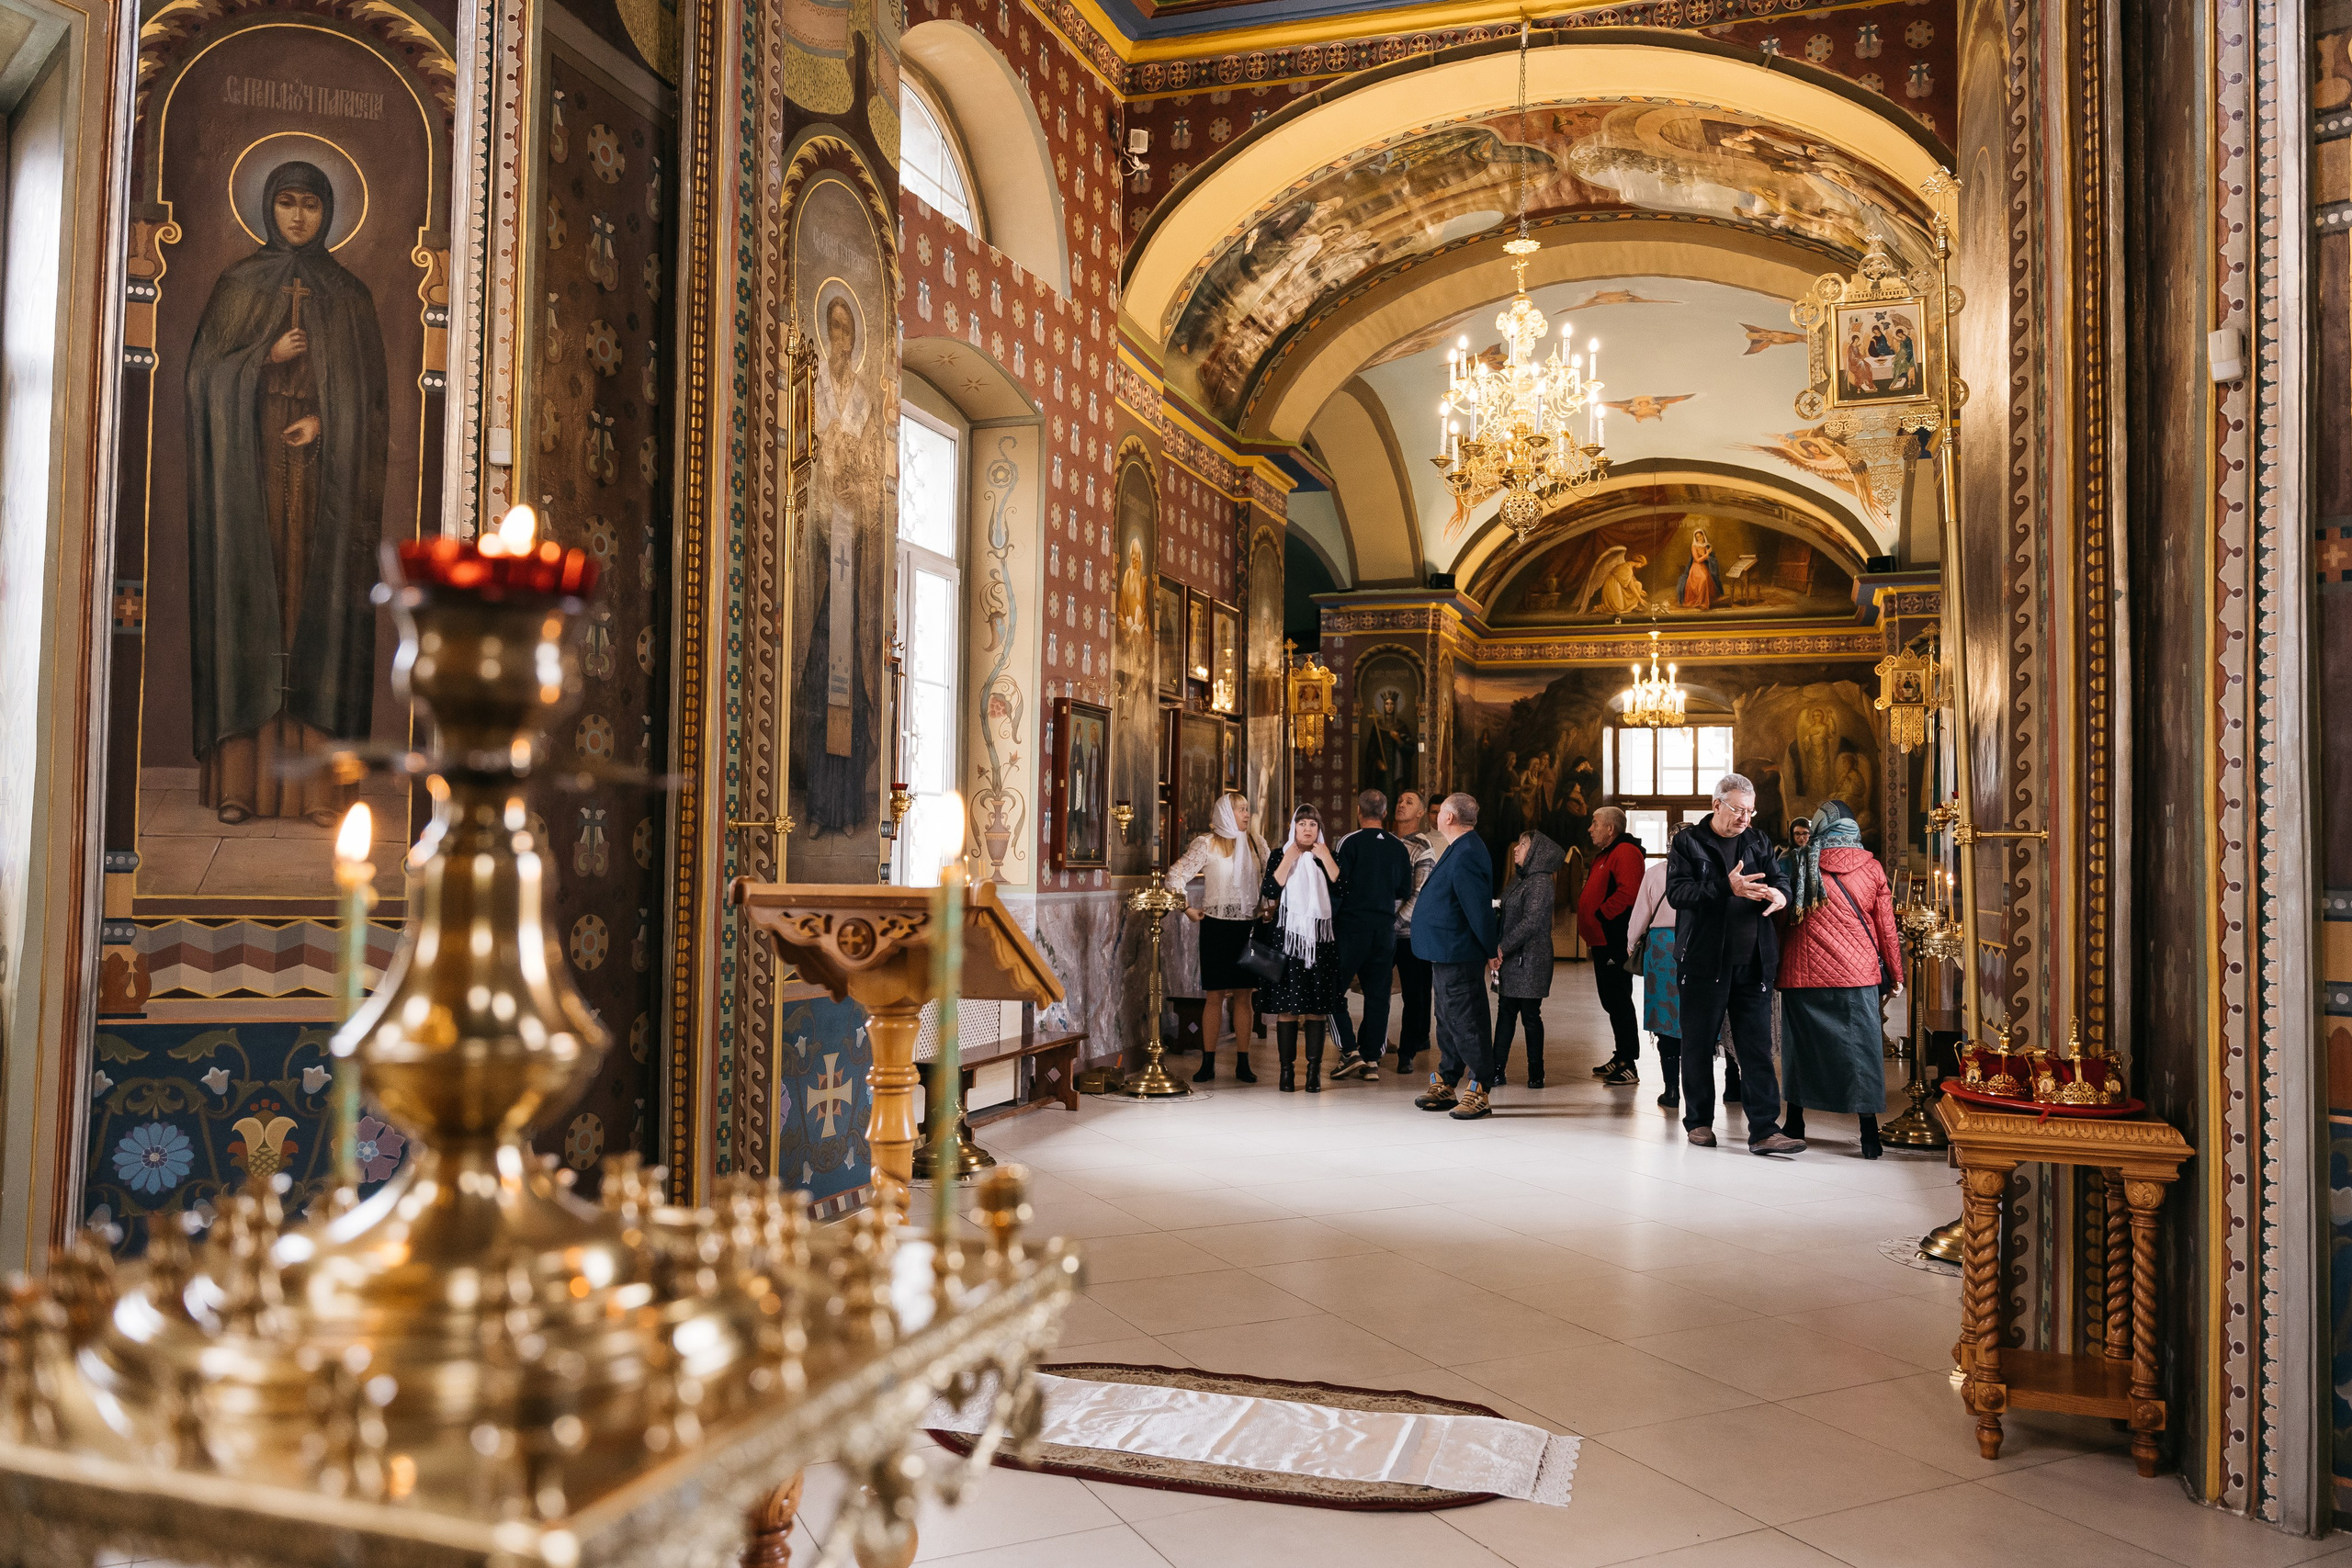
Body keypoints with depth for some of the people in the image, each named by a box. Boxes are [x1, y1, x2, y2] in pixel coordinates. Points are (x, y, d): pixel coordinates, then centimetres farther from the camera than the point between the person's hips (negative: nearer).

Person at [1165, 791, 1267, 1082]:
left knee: (1243, 995, 5)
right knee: (1214, 995, 0)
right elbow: (1176, 876, -5)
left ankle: (1242, 1064, 8)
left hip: (1249, 925, 3)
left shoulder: (1255, 842, 8)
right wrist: (1189, 910, -6)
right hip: (1217, 926, -3)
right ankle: (1208, 1064, 6)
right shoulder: (1207, 844, -4)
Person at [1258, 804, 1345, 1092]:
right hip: (1288, 937, -1)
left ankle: (1314, 1071, 4)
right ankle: (1286, 1069, 3)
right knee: (1286, 1006, -2)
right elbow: (1270, 892, -9)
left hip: (1320, 939, 1)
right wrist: (1289, 860, -11)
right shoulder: (1279, 856, 6)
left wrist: (1326, 860, -11)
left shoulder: (1328, 857, 8)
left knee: (1317, 1006, 1)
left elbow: (1343, 892, -7)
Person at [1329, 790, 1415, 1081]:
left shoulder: (1350, 842, -8)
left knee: (1334, 989, 4)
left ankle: (1350, 1051, -5)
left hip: (1352, 926, -5)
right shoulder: (1400, 847, 7)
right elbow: (1405, 892, 14)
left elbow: (1338, 885, -8)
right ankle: (1371, 1059, 9)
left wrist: (1332, 918, 8)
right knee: (1378, 993, 8)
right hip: (1385, 928, 5)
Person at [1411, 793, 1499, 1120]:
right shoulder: (1459, 850, 13)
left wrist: (1491, 951, -14)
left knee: (1466, 1023, -5)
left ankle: (1478, 1091, 2)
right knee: (1449, 1022, 18)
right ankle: (1444, 1085, 28)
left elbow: (1479, 909, -21)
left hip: (1457, 956, -11)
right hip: (1445, 954, 11)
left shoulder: (1466, 855, -21)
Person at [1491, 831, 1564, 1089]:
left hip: (1529, 961, -8)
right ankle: (1496, 1070, 10)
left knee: (1530, 1015, 0)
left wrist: (1502, 949, -17)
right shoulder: (1519, 879, 14)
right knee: (1506, 1013, 8)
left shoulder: (1540, 883, -13)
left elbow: (1530, 923, -20)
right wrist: (1495, 951, 3)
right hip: (1511, 961, 8)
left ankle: (1536, 1073, 10)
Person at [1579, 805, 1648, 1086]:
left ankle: (1629, 1065, -6)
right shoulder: (1604, 854, 21)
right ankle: (1621, 1058, 23)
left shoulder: (1625, 852, -13)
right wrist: (1588, 919, 14)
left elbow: (1628, 891, -27)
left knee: (1618, 999, -9)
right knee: (1611, 1000, 15)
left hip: (1615, 941, -11)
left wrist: (1601, 915, -20)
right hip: (1602, 939, 11)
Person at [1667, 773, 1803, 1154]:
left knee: (1758, 1049, 0)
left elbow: (1780, 879, 6)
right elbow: (1677, 890, -13)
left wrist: (1779, 893, -18)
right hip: (1704, 962, -3)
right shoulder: (1688, 842, -1)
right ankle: (1699, 1121, 22)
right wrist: (1727, 888, -25)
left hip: (1753, 964, 3)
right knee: (1699, 1045, 8)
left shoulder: (1758, 843, 13)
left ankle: (1764, 1130, 2)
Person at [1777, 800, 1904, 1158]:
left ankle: (1794, 1123, 20)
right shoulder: (1870, 867, 0)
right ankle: (1869, 1134, -1)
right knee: (1861, 1047, 2)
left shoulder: (1800, 864, 0)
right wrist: (1896, 973, 12)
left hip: (1803, 973, 1)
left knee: (1801, 1044, 12)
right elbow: (1886, 926, 3)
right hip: (1857, 974, 0)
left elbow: (1782, 918, 6)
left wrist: (1777, 965, 16)